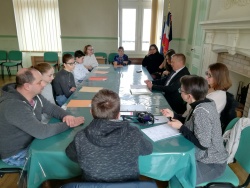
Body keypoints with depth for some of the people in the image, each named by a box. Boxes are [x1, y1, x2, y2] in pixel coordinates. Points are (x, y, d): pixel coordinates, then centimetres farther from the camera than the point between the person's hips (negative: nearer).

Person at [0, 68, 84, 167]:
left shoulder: (34, 95, -6)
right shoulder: (14, 106, -34)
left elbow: (52, 108, 4)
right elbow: (41, 132, -38)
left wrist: (66, 115, -18)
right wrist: (68, 124, -27)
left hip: (31, 142, 8)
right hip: (16, 154, -8)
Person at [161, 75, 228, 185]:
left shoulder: (202, 112, -31)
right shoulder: (203, 103, -3)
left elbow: (203, 144, -29)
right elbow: (193, 124, 9)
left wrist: (181, 127, -23)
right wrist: (173, 115, 1)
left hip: (212, 164, -8)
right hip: (207, 156, 9)